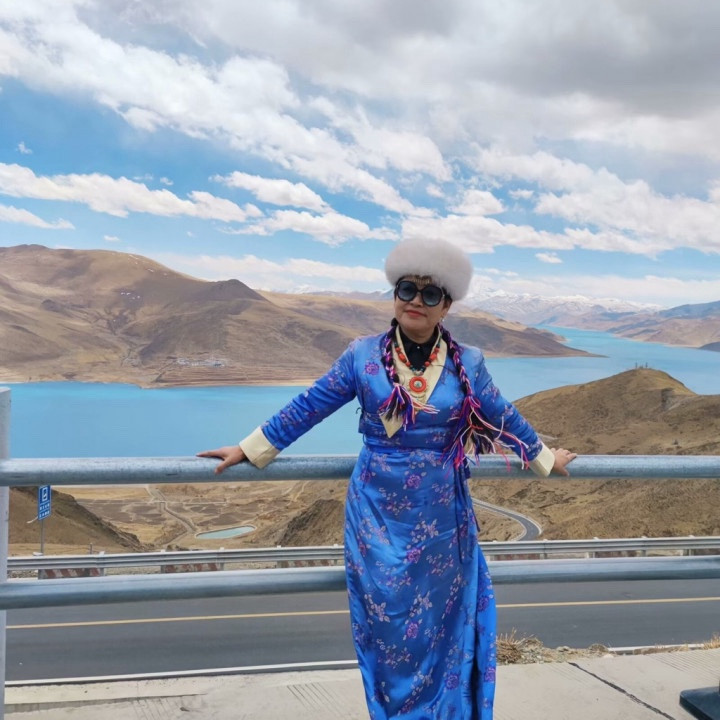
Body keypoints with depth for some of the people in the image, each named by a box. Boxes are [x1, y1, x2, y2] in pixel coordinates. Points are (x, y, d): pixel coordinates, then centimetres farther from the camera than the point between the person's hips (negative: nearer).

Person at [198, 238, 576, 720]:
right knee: (386, 620, 7)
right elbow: (307, 408, 1)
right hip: (377, 512, 0)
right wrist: (249, 449, 4)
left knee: (437, 623, 10)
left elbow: (505, 419, 11)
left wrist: (545, 459, 20)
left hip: (439, 516, 1)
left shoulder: (467, 364, -3)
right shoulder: (363, 355, -5)